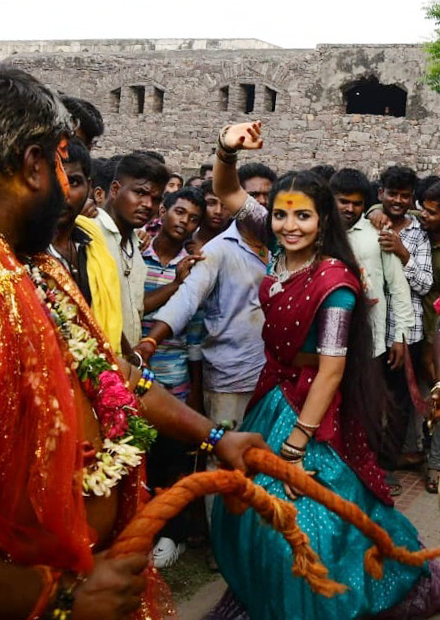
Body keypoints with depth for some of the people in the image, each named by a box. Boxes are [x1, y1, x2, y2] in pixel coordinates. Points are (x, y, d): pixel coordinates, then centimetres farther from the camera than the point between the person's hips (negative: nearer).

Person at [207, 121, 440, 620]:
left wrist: (295, 446, -19)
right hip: (274, 392, 7)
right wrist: (227, 150, -21)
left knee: (302, 521, 3)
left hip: (312, 406, -7)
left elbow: (331, 370, -22)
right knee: (250, 505, 18)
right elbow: (229, 194, 0)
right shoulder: (282, 250, -5)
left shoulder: (335, 282, -24)